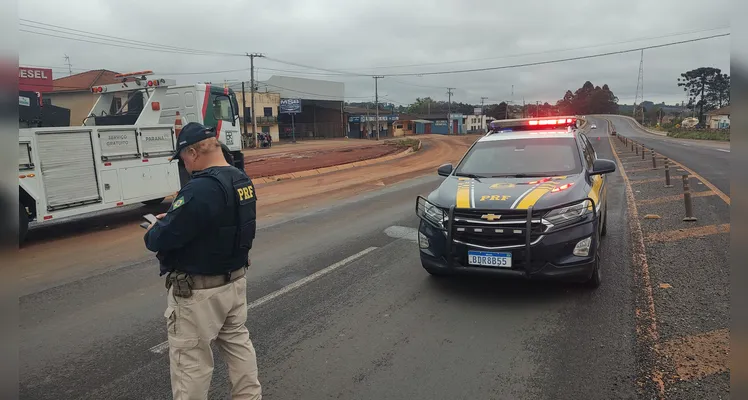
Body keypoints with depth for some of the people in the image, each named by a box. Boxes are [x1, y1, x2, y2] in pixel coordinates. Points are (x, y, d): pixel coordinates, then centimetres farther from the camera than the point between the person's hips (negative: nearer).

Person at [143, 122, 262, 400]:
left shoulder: (200, 189, -27)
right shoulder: (242, 180, 2)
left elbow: (161, 239, -24)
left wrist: (152, 231, -1)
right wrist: (172, 217, 10)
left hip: (198, 290, -9)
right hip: (235, 279, 9)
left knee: (190, 358, 8)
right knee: (237, 343, 23)